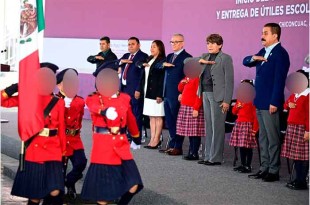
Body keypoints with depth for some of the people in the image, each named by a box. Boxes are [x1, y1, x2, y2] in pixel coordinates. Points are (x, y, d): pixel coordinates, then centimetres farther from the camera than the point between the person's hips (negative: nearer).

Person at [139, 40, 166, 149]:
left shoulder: (162, 61, -8)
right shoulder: (149, 59, 16)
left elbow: (162, 79, -14)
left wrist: (160, 94, -18)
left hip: (156, 92, -8)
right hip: (148, 92, 8)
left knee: (158, 117, -2)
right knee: (151, 117, 9)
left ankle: (156, 140, 1)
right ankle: (152, 139, 12)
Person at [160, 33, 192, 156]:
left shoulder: (187, 57, -7)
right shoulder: (169, 56, 18)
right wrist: (163, 64, -6)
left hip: (177, 95, -8)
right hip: (167, 94, 8)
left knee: (177, 121, 0)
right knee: (169, 122, 11)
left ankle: (177, 147, 6)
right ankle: (171, 145, 19)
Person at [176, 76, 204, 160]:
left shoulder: (197, 79, -11)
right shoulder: (188, 78, 16)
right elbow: (180, 89, 27)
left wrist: (196, 108, -21)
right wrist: (182, 82, 6)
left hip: (193, 109, -9)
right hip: (185, 108, 9)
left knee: (195, 132, -6)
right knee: (190, 131, 12)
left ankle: (195, 154, -3)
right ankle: (191, 152, 18)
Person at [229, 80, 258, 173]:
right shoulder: (239, 99, 13)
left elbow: (256, 116, -11)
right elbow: (234, 112, 19)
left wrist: (255, 129, -15)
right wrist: (237, 107, -3)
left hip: (248, 125, -7)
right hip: (239, 124, 7)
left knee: (248, 146, -5)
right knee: (241, 146, 11)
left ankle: (248, 166, 1)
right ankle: (243, 164, 20)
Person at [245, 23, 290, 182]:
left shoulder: (280, 53, -12)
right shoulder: (263, 52, 14)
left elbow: (279, 79, -18)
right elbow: (245, 62, 20)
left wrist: (274, 102, -22)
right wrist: (254, 58, -2)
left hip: (270, 103, -9)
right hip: (260, 103, 9)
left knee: (273, 138, -1)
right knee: (262, 138, 14)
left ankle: (274, 171, 5)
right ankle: (264, 168, 22)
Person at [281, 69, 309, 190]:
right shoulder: (294, 94, 15)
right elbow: (286, 105, 29)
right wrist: (288, 105, 5)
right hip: (291, 127, 8)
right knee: (295, 155, 11)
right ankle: (298, 179, 19)